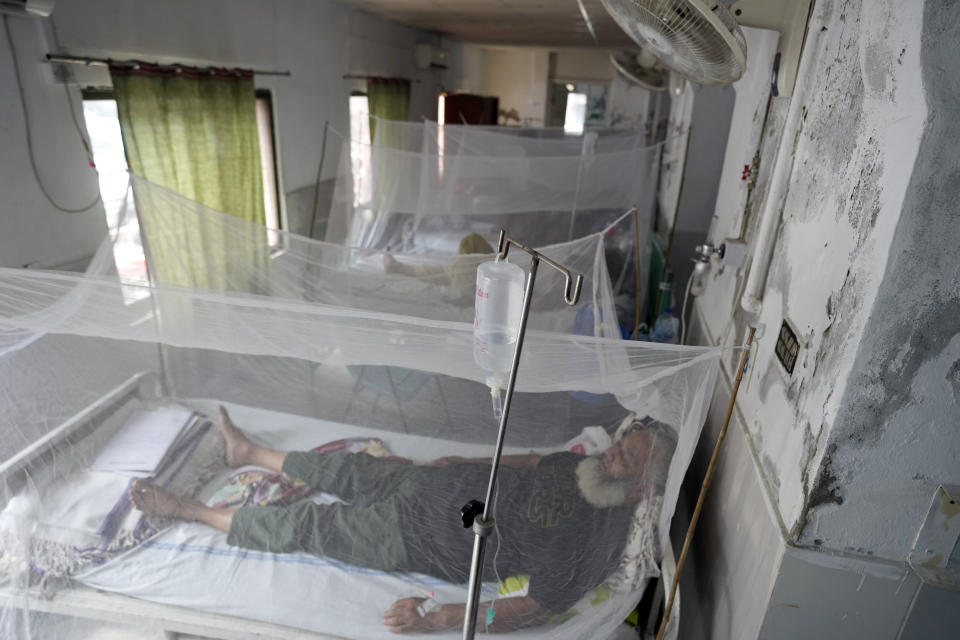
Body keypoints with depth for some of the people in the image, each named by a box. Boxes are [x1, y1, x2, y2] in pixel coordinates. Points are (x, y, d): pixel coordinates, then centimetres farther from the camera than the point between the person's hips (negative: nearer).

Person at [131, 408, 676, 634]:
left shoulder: (598, 540, -24)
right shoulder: (582, 467, -2)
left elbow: (535, 608, -25)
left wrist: (436, 618, -28)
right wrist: (458, 463, 17)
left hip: (420, 540, -6)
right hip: (437, 485, 6)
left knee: (305, 525, -1)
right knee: (348, 470, 15)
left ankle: (190, 512, 20)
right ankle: (249, 452, 42)